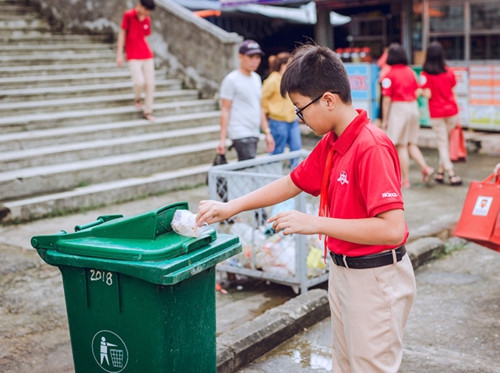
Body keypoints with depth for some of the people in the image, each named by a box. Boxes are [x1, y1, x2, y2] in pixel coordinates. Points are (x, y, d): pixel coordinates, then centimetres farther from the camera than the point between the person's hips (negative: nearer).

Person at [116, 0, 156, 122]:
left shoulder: (147, 20, 7)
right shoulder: (128, 15, -5)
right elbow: (122, 34, -3)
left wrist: (149, 53, 11)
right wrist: (119, 54, -5)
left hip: (147, 56, 5)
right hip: (133, 57, -4)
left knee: (150, 84, 1)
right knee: (139, 82, -18)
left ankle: (147, 111, 14)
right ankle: (138, 98, 16)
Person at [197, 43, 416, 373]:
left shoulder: (372, 147, -24)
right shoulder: (330, 145, 5)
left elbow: (392, 228, -30)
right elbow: (292, 183, 17)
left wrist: (316, 224, -26)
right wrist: (231, 207, 13)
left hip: (375, 280, -9)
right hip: (342, 270, 9)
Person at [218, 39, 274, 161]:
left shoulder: (256, 78, 17)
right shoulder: (232, 80, -6)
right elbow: (225, 110, -8)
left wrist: (267, 133, 18)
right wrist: (222, 139, -13)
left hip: (254, 134, 7)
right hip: (240, 134, -7)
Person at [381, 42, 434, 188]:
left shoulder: (390, 74, -10)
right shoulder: (410, 71, 7)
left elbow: (387, 99, -11)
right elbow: (418, 91, 10)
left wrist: (384, 119, -6)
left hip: (398, 108, -6)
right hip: (413, 107, 6)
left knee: (401, 146, 0)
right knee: (412, 144, 16)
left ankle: (406, 180, 4)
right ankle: (425, 168, 1)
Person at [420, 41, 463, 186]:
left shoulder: (425, 74, -11)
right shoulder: (449, 72, 0)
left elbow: (428, 95, -14)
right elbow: (452, 89, 7)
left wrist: (421, 91, 4)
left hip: (436, 113, -3)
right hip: (451, 110, 3)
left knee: (442, 143, 4)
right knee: (447, 142, 14)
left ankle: (451, 174, 1)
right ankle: (440, 171, 18)